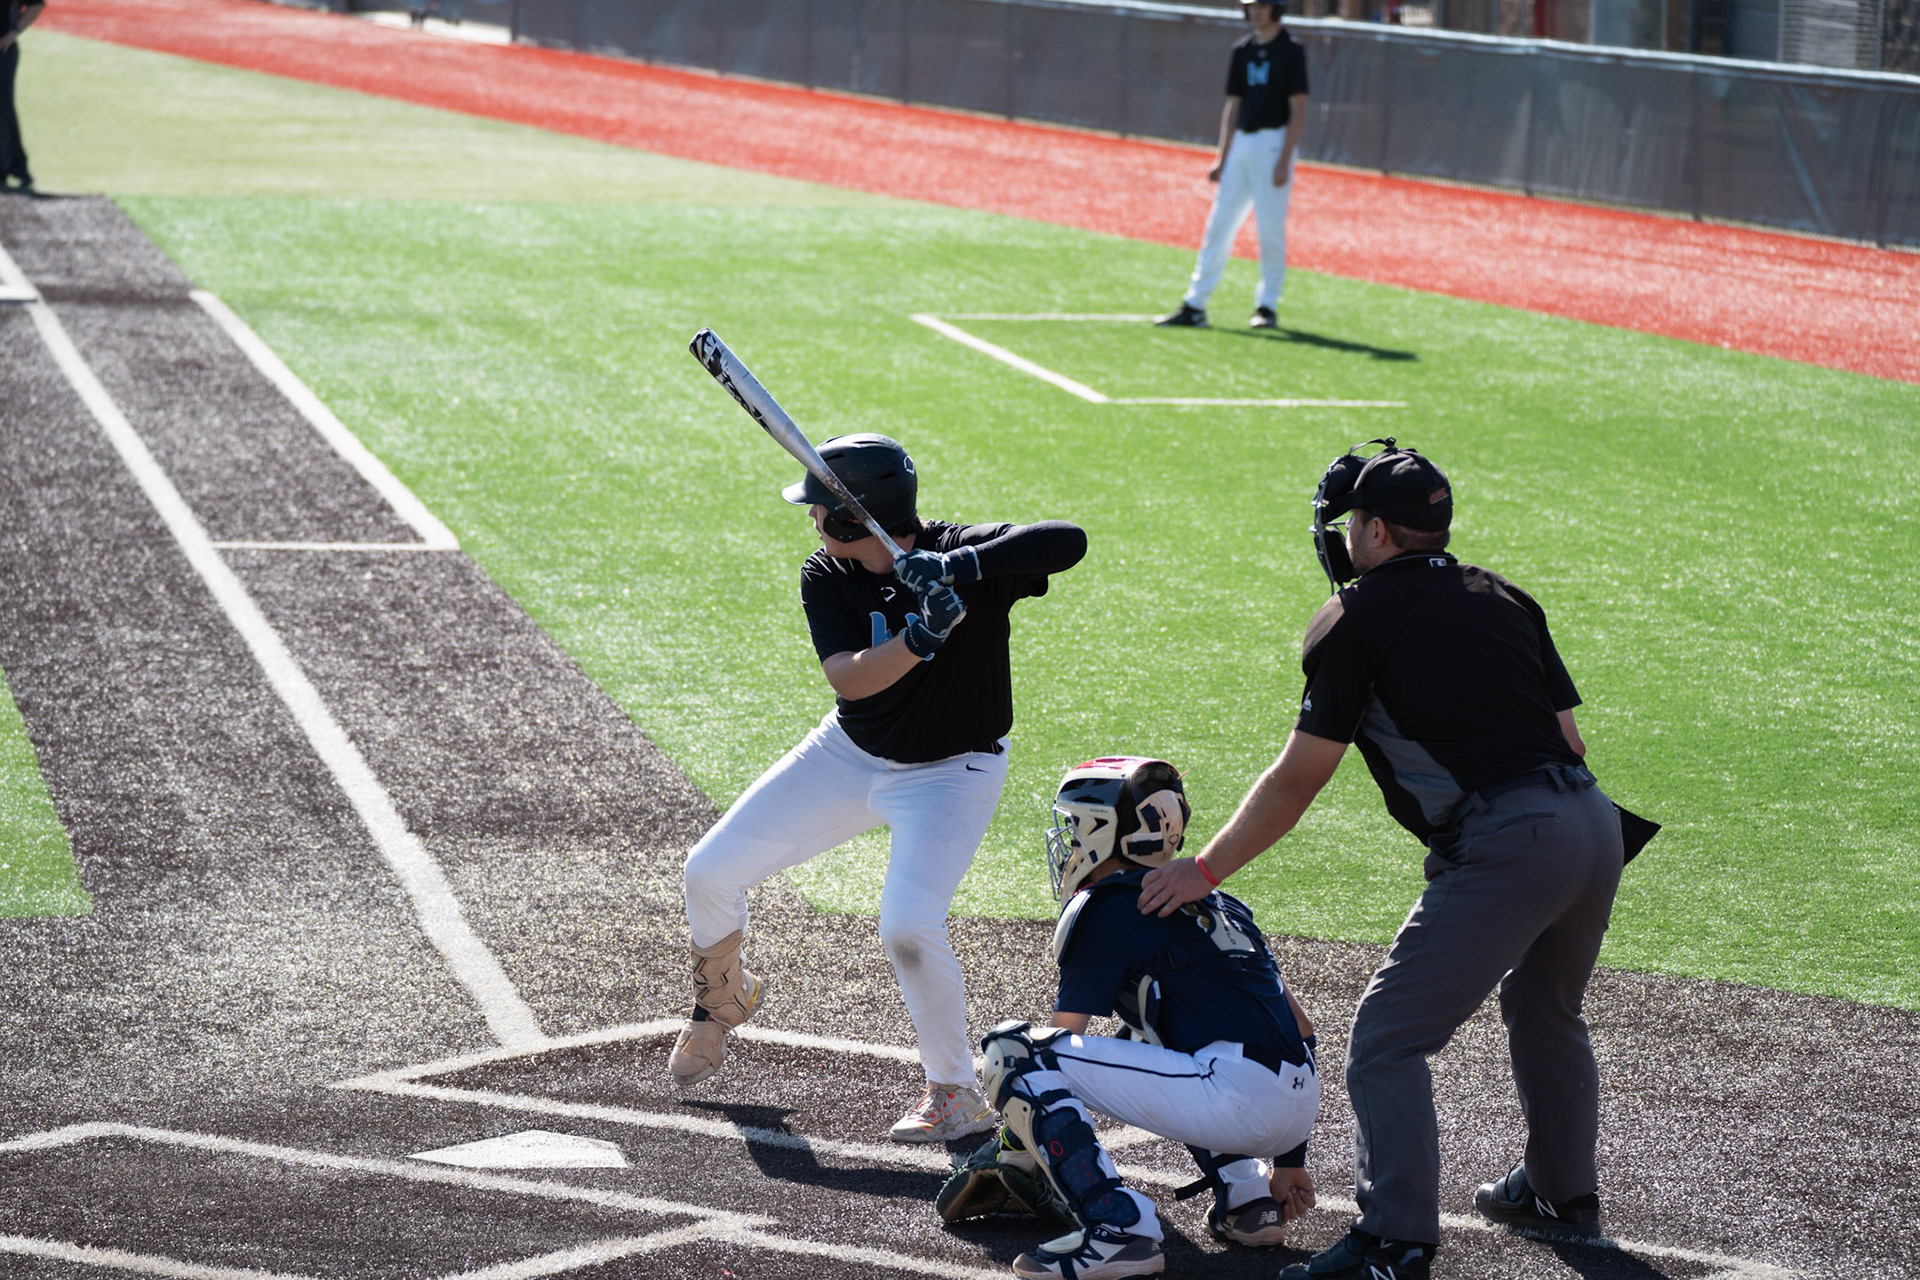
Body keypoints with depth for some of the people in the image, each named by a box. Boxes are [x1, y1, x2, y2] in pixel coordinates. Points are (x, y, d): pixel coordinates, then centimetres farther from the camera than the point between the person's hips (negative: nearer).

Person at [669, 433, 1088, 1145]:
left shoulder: (967, 554, -24)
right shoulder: (825, 578, -13)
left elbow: (1069, 541, -40)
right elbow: (848, 678, -28)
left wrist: (962, 568, -49)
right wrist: (921, 638, -46)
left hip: (950, 773, -5)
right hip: (849, 756, 5)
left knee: (908, 926, -26)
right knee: (712, 872, 4)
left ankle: (957, 1094, -6)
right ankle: (722, 1000, 36)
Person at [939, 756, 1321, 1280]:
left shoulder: (1104, 909, 2)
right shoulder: (1215, 903, 24)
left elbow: (1061, 1042, 4)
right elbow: (1297, 1022, 26)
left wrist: (1008, 1150, 18)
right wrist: (1289, 1161, 31)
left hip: (1237, 1100, -8)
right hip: (1301, 1106, 8)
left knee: (1012, 1051, -7)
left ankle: (1117, 1229, -18)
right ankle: (1247, 1196, 22)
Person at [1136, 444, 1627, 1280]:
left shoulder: (1362, 615, 1)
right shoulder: (1501, 598, 20)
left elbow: (1297, 779, 1)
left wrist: (1205, 870, 8)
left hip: (1503, 846, -8)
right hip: (1595, 821, 8)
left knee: (1387, 1039, -3)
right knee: (1543, 1010, 31)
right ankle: (1564, 1194, 46)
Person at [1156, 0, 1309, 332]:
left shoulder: (1291, 51, -6)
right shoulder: (1243, 50, 13)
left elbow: (1298, 109, -10)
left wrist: (1284, 161, -17)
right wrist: (1222, 158, 12)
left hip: (1274, 141, -6)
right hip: (1242, 143, 6)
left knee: (1270, 227, -4)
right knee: (1219, 224, 3)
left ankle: (1267, 305, 7)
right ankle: (1194, 306, 3)